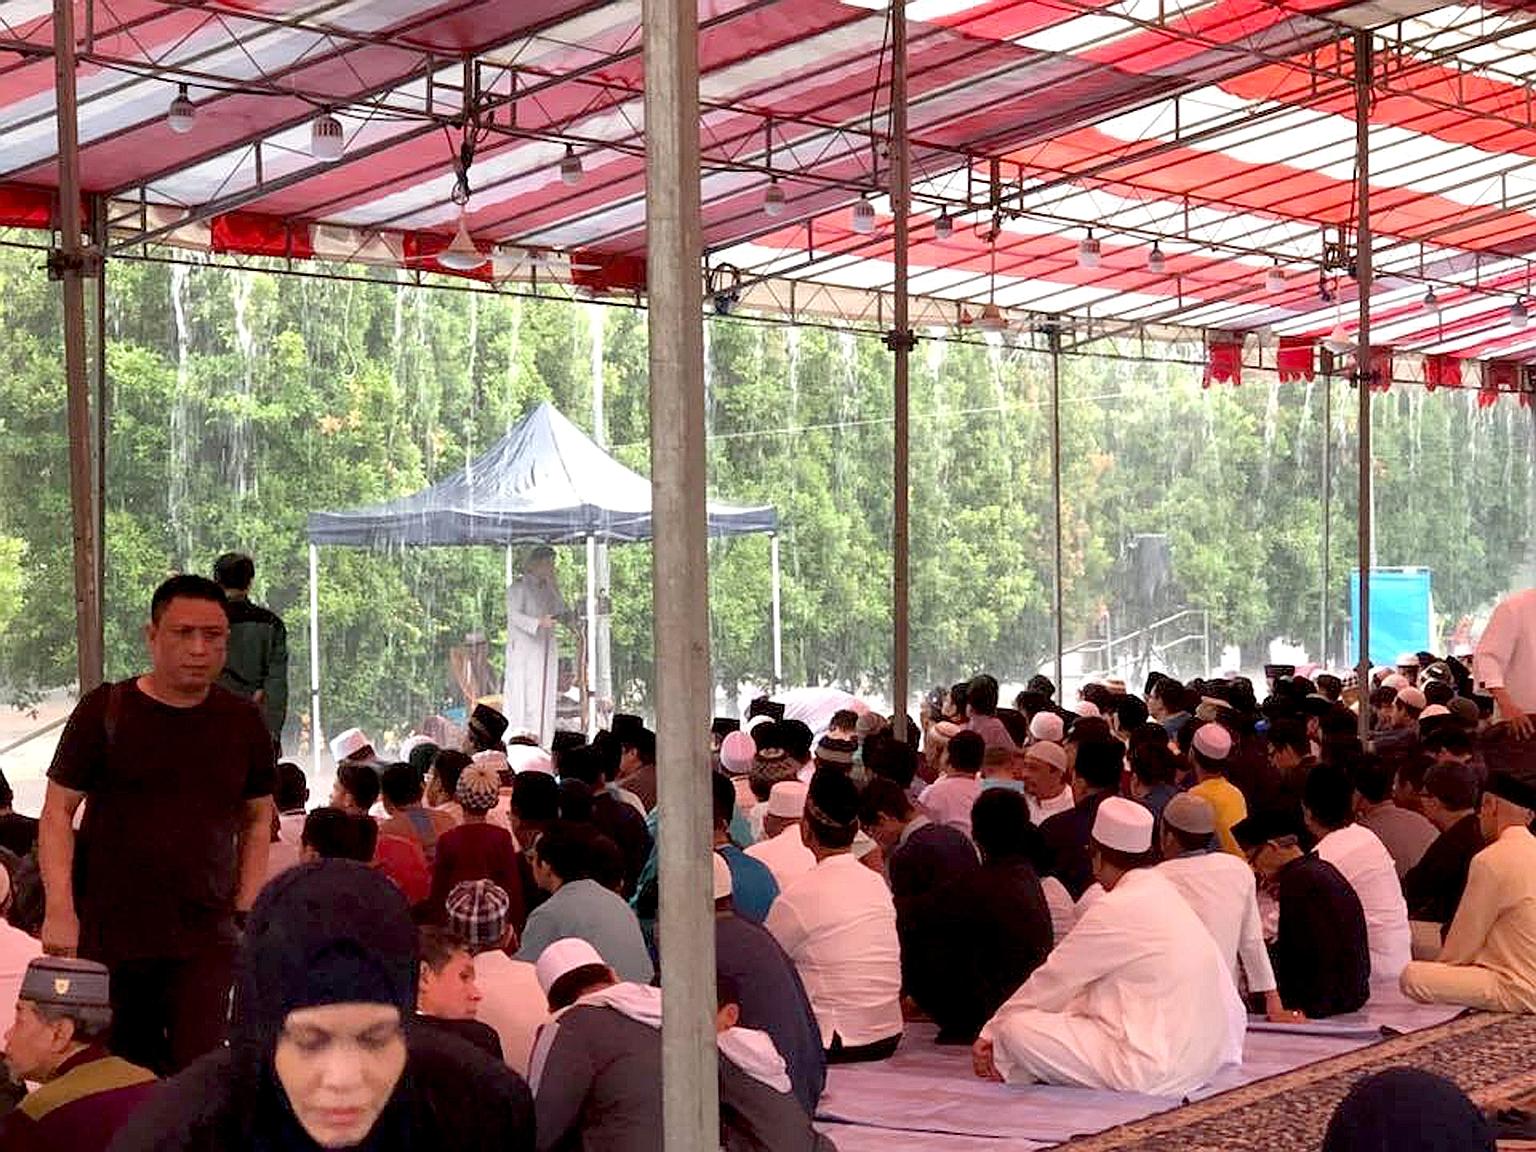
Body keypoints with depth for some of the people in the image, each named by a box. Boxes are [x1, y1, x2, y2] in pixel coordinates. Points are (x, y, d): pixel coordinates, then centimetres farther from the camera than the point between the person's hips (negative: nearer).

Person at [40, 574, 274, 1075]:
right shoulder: (104, 711, -1)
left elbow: (257, 822, 15)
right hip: (106, 935, -1)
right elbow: (58, 812, 0)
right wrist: (60, 910, -9)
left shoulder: (243, 723, 6)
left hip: (205, 939, 1)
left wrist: (247, 911, 6)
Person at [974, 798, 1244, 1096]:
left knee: (1017, 1030, -12)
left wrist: (992, 1032, 9)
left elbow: (1053, 981, -4)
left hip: (1154, 1071, -9)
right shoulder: (1164, 893, 15)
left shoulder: (1115, 911, -13)